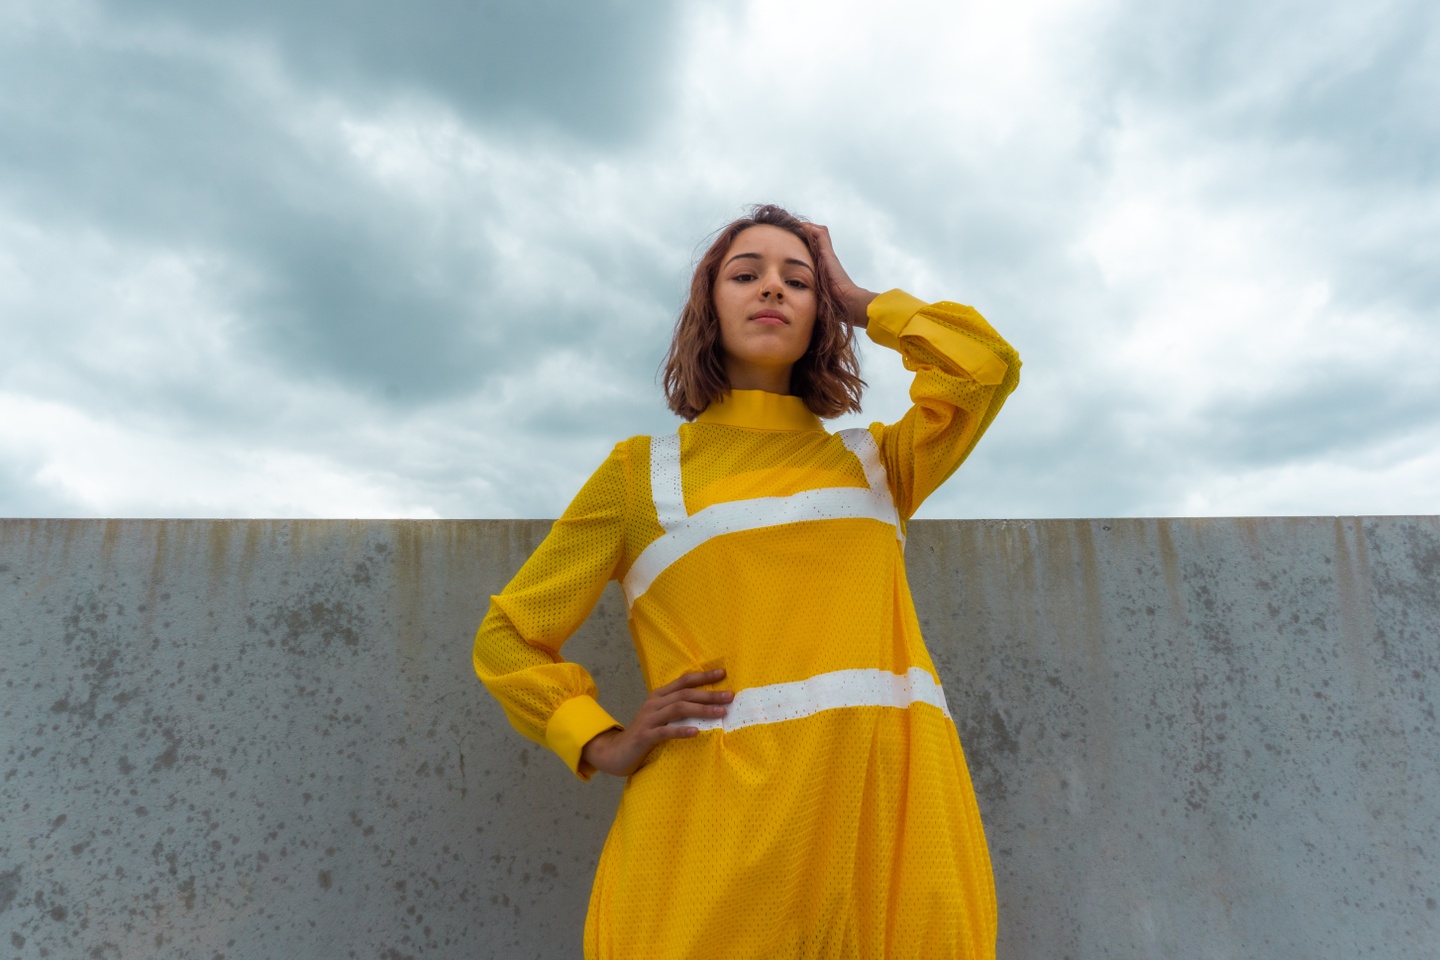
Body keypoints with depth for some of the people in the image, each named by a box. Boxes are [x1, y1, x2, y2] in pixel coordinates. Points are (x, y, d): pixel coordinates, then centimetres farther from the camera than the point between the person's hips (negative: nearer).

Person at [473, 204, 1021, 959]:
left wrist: (860, 302, 12)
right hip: (722, 807, -2)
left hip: (890, 799, 3)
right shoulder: (643, 470, 9)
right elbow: (509, 637, 11)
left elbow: (988, 365, -1)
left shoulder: (871, 461, 16)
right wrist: (601, 745, -4)